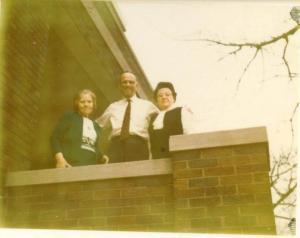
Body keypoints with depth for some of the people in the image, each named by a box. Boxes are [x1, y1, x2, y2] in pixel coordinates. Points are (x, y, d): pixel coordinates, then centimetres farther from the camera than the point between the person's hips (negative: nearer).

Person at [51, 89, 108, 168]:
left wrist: (102, 156, 7)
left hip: (91, 167, 5)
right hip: (70, 165, -5)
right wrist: (60, 158, -13)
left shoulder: (96, 127, 24)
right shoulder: (69, 117, 8)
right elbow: (55, 138, 1)